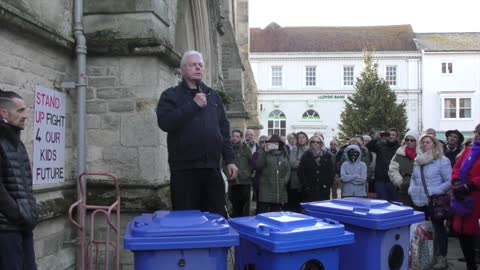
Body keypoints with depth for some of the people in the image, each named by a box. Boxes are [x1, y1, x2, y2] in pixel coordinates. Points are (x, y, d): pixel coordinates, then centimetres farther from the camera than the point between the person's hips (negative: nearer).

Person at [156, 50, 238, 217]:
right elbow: (165, 122, -15)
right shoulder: (171, 95, 3)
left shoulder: (213, 96, 17)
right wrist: (193, 105, -15)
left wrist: (229, 160, 9)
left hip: (212, 167, 4)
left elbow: (224, 130, 16)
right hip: (184, 169, -4)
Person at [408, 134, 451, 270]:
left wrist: (436, 191, -20)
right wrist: (411, 189, 6)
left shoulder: (442, 160, -9)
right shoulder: (418, 161, 11)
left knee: (439, 229, 4)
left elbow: (449, 181, -12)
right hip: (419, 201, 7)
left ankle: (441, 257, 13)